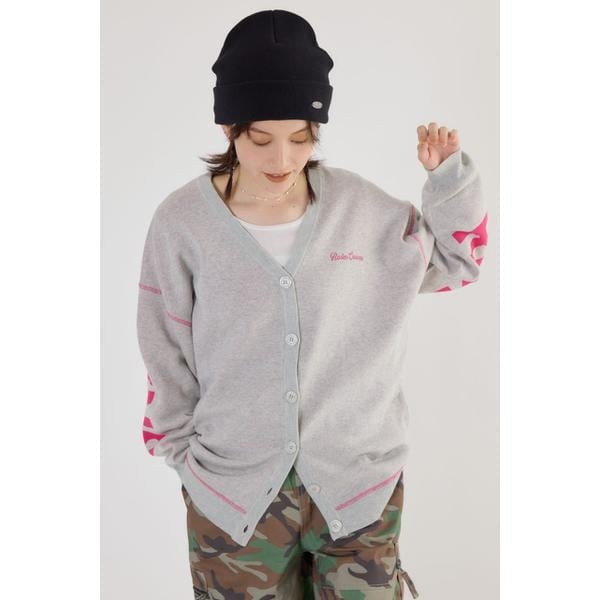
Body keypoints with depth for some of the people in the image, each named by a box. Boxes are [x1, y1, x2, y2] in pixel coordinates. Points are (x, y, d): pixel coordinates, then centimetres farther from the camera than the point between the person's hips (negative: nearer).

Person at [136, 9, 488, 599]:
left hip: (358, 479, 1)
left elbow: (455, 262, 7)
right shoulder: (182, 223, -10)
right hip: (232, 487, 0)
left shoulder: (361, 206, -8)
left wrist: (451, 177, -6)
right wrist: (183, 450, 3)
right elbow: (167, 361, -1)